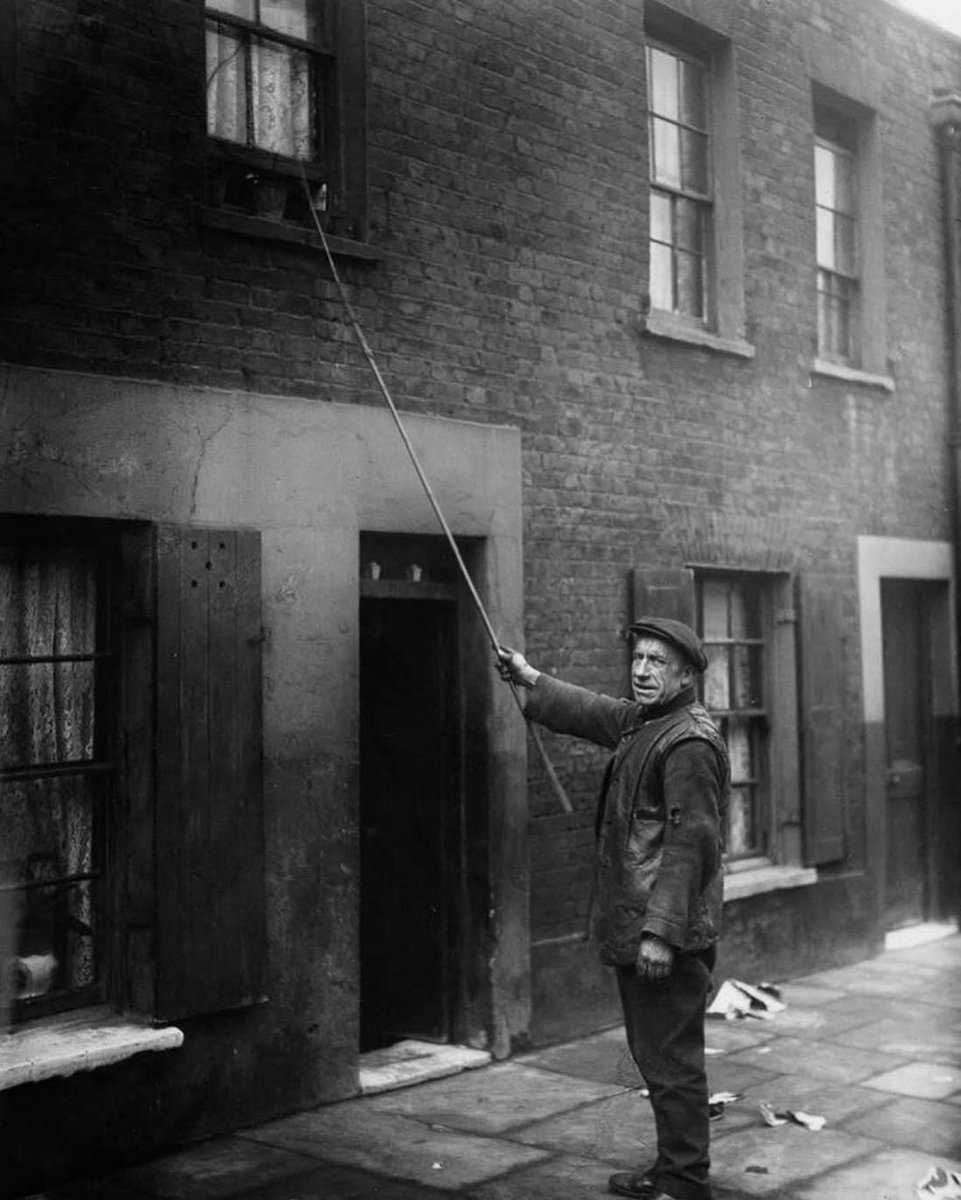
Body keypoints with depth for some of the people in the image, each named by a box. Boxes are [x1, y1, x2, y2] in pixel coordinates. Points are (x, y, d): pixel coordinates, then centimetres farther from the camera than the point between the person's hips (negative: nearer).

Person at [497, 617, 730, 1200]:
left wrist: (662, 931, -25)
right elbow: (591, 712, 32)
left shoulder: (689, 742, -17)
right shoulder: (644, 722, 13)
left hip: (668, 938, -11)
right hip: (636, 929, 11)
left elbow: (689, 840, -23)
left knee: (672, 1060, -3)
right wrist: (529, 678, 37)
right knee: (655, 1054, 19)